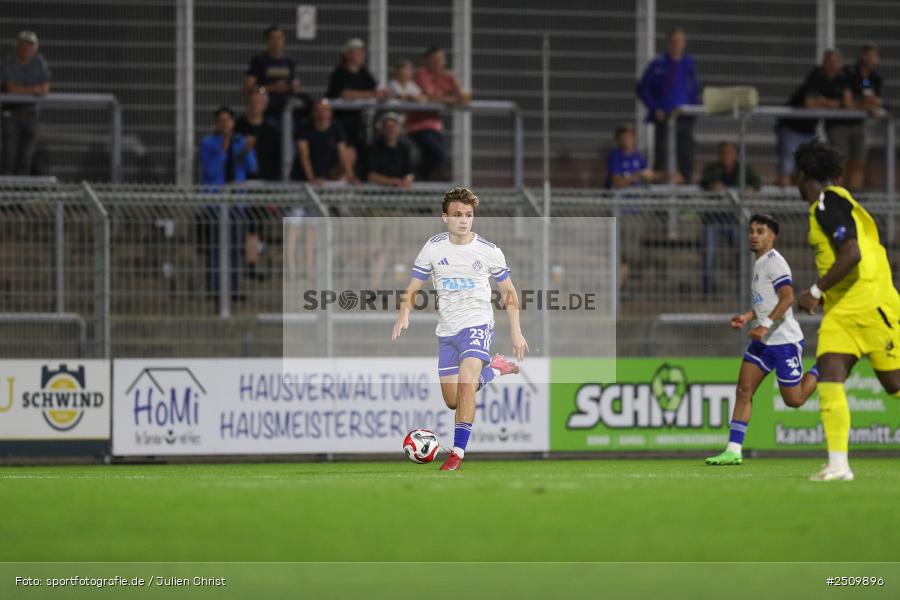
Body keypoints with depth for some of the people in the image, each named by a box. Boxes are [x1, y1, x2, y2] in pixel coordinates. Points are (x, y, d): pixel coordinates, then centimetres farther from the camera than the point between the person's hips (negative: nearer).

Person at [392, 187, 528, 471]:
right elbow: (413, 288, 3)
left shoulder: (489, 251, -5)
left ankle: (458, 451, -23)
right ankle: (492, 369, 38)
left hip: (478, 323, -4)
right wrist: (404, 315, -17)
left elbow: (509, 292, 6)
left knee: (465, 384, -27)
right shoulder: (433, 248, -2)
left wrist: (516, 332, 0)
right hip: (447, 330, 4)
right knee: (452, 402, 11)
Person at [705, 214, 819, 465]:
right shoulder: (760, 263, 15)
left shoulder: (774, 262, -13)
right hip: (763, 341, 9)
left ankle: (822, 371, 26)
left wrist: (765, 325, -31)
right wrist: (747, 317, 11)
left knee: (794, 400, -1)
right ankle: (733, 450, -6)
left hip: (785, 340, -9)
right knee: (743, 391, -3)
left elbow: (787, 297, -24)